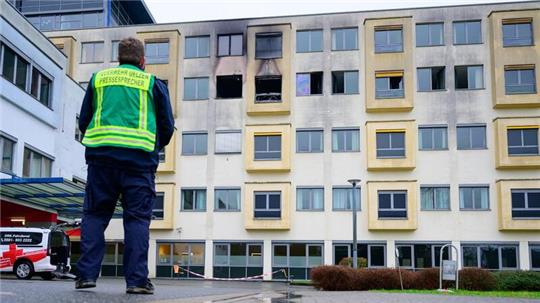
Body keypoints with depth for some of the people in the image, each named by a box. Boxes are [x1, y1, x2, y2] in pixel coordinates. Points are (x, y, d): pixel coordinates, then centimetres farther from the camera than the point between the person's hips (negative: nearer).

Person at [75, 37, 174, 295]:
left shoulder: (98, 79, 17)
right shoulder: (153, 83, 11)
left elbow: (83, 121, 17)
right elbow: (167, 126, 11)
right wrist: (155, 147, 29)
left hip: (100, 154, 2)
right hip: (140, 157, -2)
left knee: (94, 214, 8)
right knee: (137, 218, 0)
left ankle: (87, 273, -1)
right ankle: (137, 279, -5)